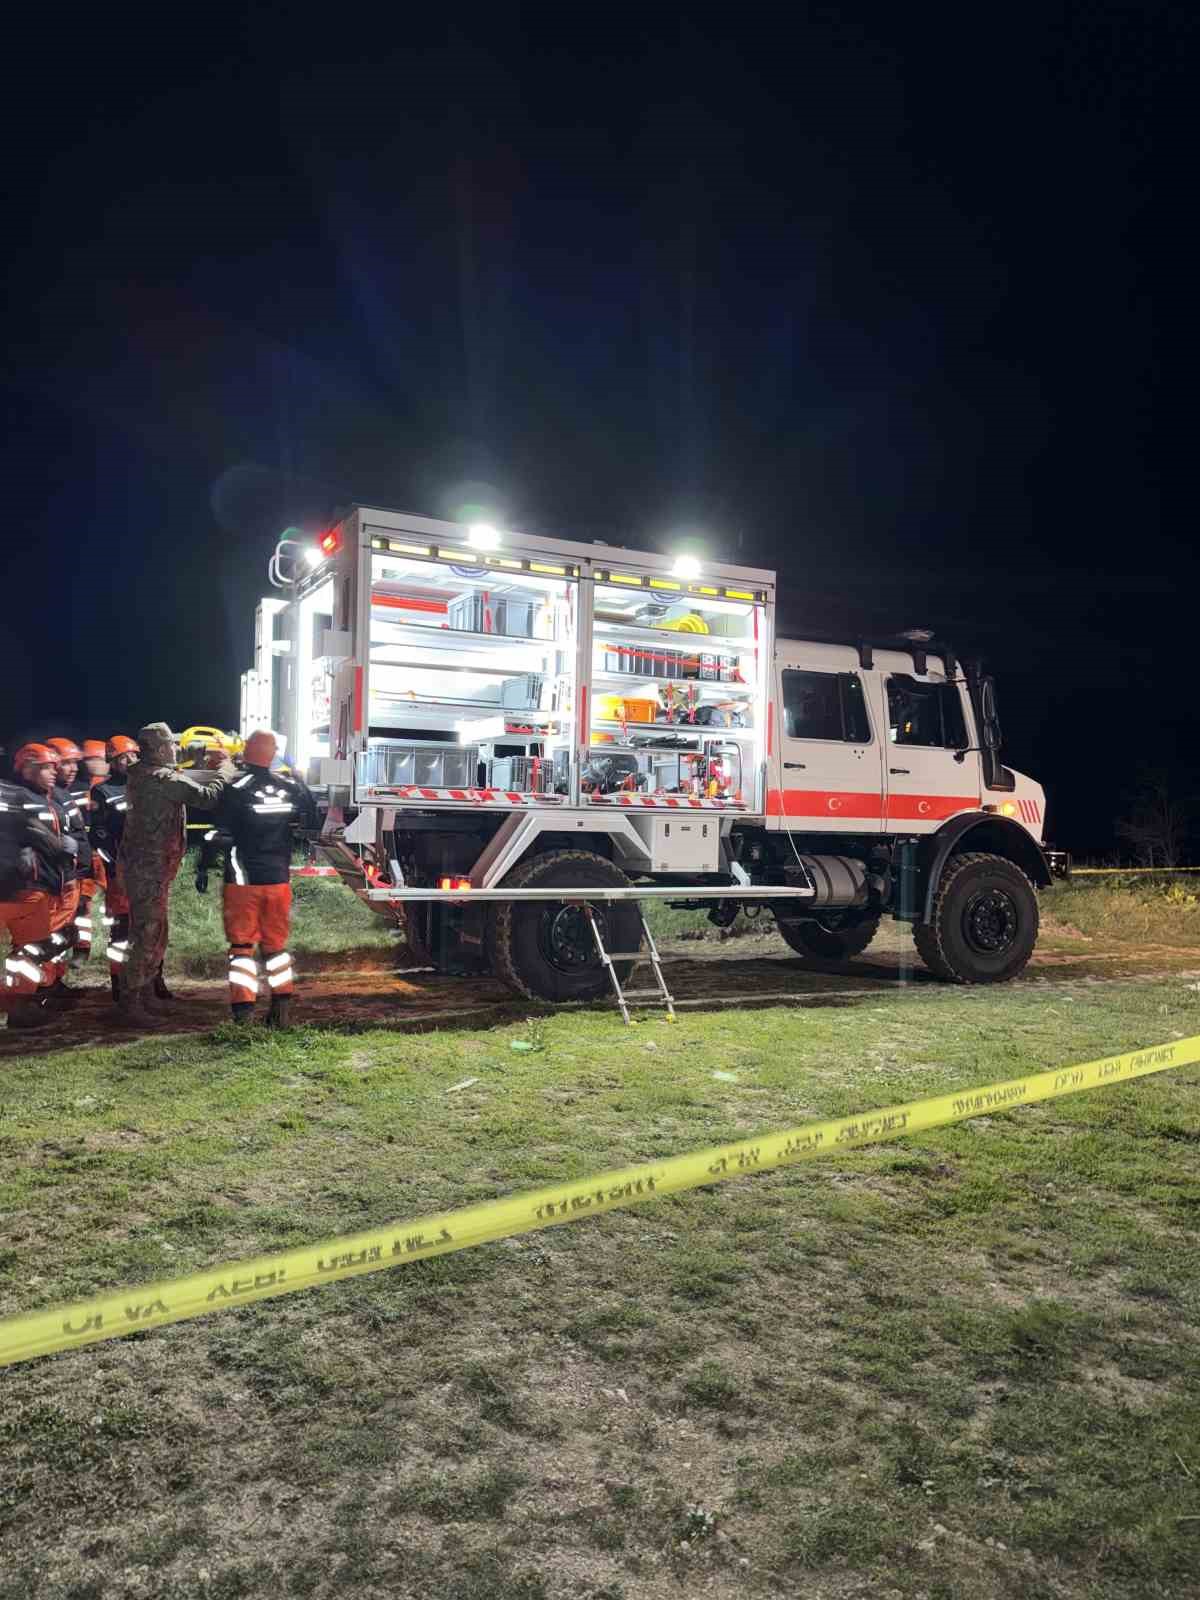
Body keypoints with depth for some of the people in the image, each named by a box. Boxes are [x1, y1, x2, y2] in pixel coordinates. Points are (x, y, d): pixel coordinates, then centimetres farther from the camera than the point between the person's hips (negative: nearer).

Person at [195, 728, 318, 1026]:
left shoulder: (236, 789, -11)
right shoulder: (292, 787, 1)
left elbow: (220, 834, -13)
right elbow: (312, 824, 10)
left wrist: (203, 867, -5)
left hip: (243, 881, -4)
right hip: (279, 879, 4)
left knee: (242, 944, 3)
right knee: (276, 944, 14)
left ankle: (243, 1012, -2)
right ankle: (280, 1010, 15)